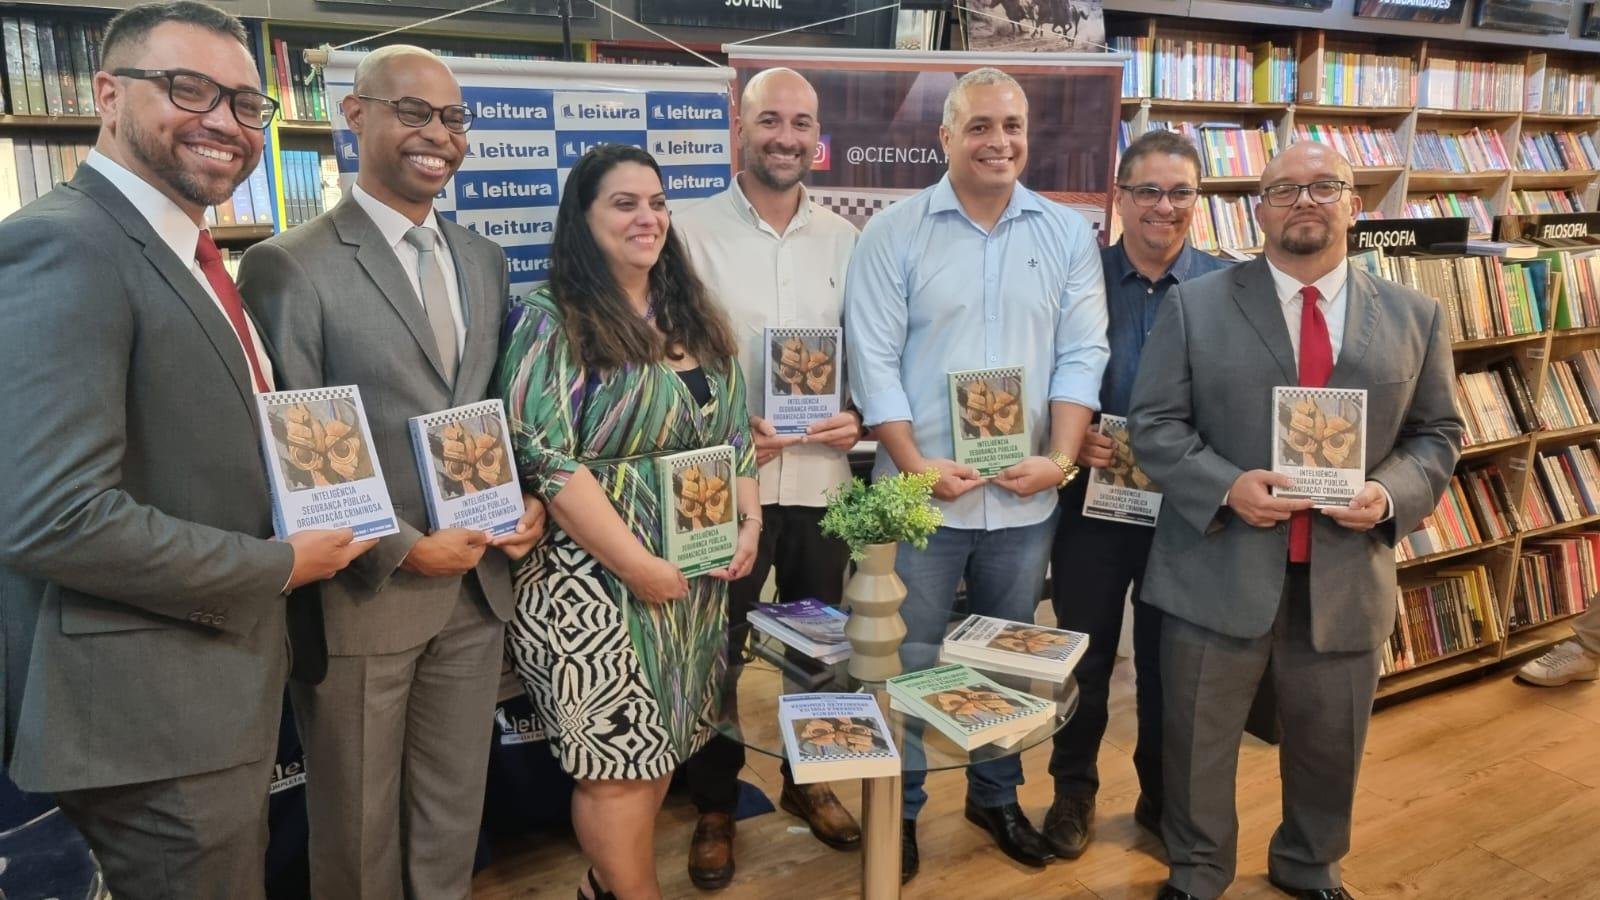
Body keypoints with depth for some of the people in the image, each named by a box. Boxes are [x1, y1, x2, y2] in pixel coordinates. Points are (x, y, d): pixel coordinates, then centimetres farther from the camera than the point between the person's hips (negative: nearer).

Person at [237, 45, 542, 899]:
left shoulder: (484, 259, 10)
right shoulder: (289, 265, -10)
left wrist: (528, 500, -1)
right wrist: (406, 548, -15)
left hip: (476, 585, 5)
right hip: (361, 593, -5)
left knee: (454, 817, 19)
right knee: (358, 830, 15)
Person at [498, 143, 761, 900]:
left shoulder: (694, 318, 10)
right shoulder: (548, 321, -11)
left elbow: (735, 434, 14)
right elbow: (544, 463, -19)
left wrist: (748, 524, -1)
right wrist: (639, 565, -20)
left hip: (695, 581, 7)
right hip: (595, 581, -6)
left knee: (656, 749, 16)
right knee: (617, 759, 2)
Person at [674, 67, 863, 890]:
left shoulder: (844, 239, 6)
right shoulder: (690, 233, -4)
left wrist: (859, 418, -9)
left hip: (821, 478, 3)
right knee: (714, 654, 9)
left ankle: (808, 780, 40)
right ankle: (714, 806, 30)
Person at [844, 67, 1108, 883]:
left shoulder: (1068, 234, 5)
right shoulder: (894, 232, -4)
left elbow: (1082, 353, 1)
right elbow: (874, 359, -8)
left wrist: (1060, 459, -11)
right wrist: (915, 464, -15)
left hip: (1026, 495, 3)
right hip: (923, 492, -3)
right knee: (910, 661, 9)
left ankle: (996, 795, 38)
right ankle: (899, 808, 28)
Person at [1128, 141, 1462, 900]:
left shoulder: (1414, 317, 5)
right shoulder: (1194, 305, -2)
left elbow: (1437, 434, 9)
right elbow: (1154, 424, -4)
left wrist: (1390, 494, -12)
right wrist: (1226, 486, -20)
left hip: (1347, 577, 3)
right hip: (1218, 571, -2)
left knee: (1328, 747, 20)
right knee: (1198, 744, 12)